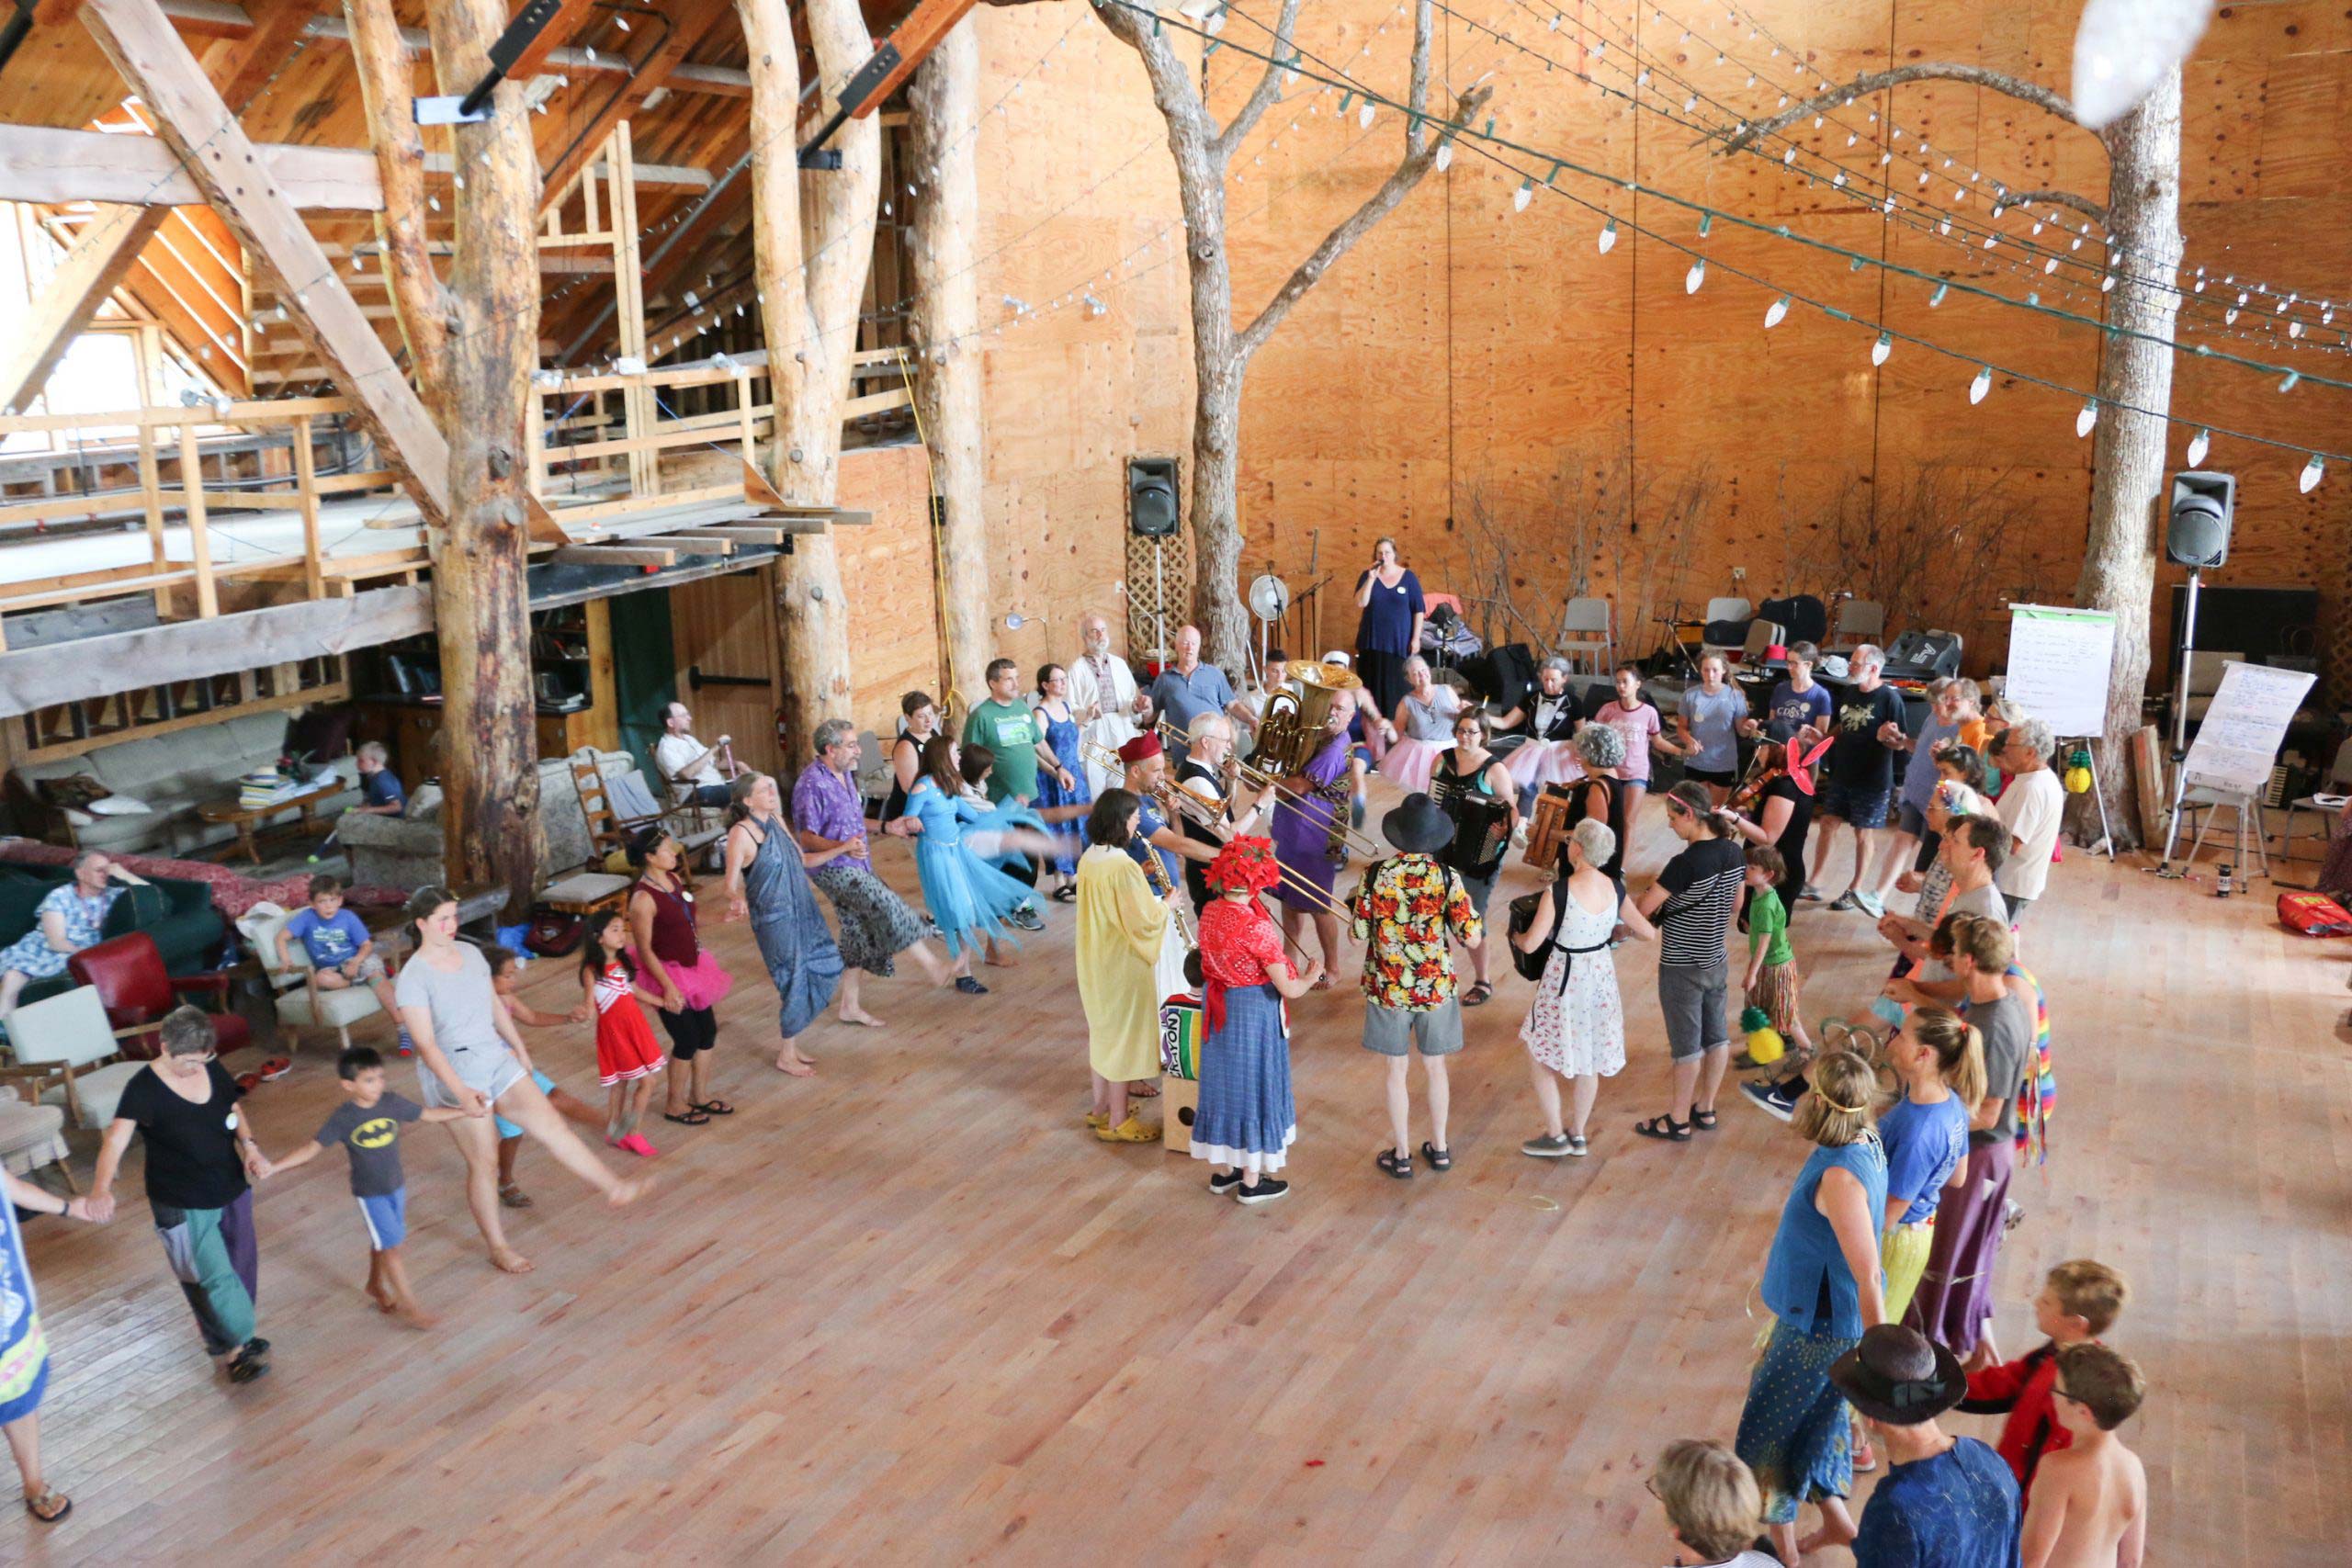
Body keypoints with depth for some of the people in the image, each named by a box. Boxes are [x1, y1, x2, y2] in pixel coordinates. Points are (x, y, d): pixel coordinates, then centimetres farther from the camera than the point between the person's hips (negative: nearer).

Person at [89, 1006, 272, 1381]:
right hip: (183, 1206, -6)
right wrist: (101, 1188, -49)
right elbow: (115, 1141, -31)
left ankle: (233, 1344, 41)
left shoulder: (212, 1071, -5)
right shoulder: (144, 1089, -21)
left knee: (241, 1267, 18)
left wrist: (250, 1147, -10)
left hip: (233, 1190, 6)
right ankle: (239, 1345, 22)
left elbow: (235, 1114, 9)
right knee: (215, 1278, -1)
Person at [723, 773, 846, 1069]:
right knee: (794, 981, 2)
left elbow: (801, 860, 13)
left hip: (802, 911, 8)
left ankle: (792, 1043, 29)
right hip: (775, 919, -8)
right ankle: (786, 1056, 23)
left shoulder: (776, 820, 4)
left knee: (826, 966, 13)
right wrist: (738, 899, -39)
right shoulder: (741, 834, -18)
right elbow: (731, 886, -16)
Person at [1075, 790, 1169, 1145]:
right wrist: (1165, 905, -6)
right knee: (1123, 1036, 4)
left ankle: (1101, 1107, 34)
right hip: (1122, 963, -9)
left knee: (1102, 1031, 21)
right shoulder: (1123, 866, -26)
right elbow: (1143, 922, -23)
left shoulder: (1089, 859, 1)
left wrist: (1138, 878, 8)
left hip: (1095, 960, 9)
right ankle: (1118, 1121, 14)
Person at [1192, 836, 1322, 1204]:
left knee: (1221, 1081, 19)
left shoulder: (1209, 913, -6)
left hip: (1217, 1011, 7)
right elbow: (1289, 990, -21)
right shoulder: (1257, 927, -26)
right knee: (1253, 1087, 8)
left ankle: (1221, 1171, 33)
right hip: (1254, 1013, -6)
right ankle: (1252, 1182, 20)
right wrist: (1310, 976, 0)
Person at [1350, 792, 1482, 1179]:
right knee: (1435, 1067, 18)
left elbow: (1360, 933, -6)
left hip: (1388, 987, 0)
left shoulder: (1375, 875, -14)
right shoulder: (1447, 878, -15)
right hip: (1436, 986, 1)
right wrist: (1475, 921, 8)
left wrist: (1355, 904, 13)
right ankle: (1439, 1148, 31)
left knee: (1398, 1070, 13)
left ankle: (1401, 1155, 22)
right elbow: (1472, 938, -13)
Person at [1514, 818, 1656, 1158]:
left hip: (1565, 982, -6)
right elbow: (1649, 933, 2)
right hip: (1602, 976, 6)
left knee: (1539, 1056, 14)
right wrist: (1623, 926, 24)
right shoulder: (1615, 889, -8)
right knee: (1589, 1060, 20)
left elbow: (1530, 944, -20)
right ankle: (1577, 1135, 32)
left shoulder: (1557, 893, -24)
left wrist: (1514, 936, 3)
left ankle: (1555, 1136, 19)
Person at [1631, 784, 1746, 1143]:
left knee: (1687, 1045, 5)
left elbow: (1642, 909, -23)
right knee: (1716, 1036, 18)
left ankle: (1679, 1122, 19)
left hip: (1682, 968, -7)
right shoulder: (1734, 853, -4)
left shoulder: (1686, 863, -27)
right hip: (1717, 961, 7)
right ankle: (1705, 1110, 33)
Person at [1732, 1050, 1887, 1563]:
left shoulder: (1840, 1177, -34)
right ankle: (1836, 1520, 43)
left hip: (1821, 1326, -8)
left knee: (1772, 1427, 10)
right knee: (1815, 1419, 26)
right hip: (1821, 1313, 8)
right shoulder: (1866, 1144, -5)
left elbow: (1869, 1276, -30)